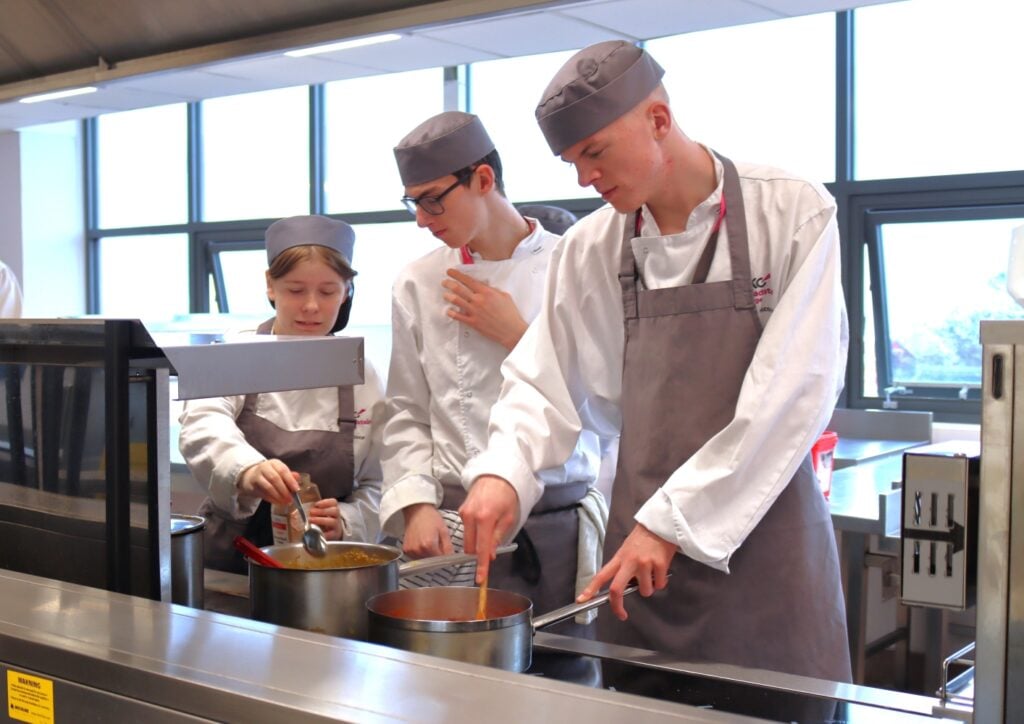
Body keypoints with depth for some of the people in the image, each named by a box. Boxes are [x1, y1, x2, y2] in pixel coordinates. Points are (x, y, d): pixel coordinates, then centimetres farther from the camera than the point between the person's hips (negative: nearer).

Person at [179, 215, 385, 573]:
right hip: (229, 561, -1)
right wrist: (247, 470, -39)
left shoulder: (361, 376, 6)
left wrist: (345, 523, -13)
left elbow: (376, 484, 8)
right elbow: (203, 426, -18)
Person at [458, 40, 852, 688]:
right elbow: (544, 384, 8)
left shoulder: (794, 216, -9)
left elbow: (792, 396, -15)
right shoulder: (591, 248, 4)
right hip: (643, 537, 3)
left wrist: (671, 522, -16)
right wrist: (503, 473, -12)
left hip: (763, 530, -3)